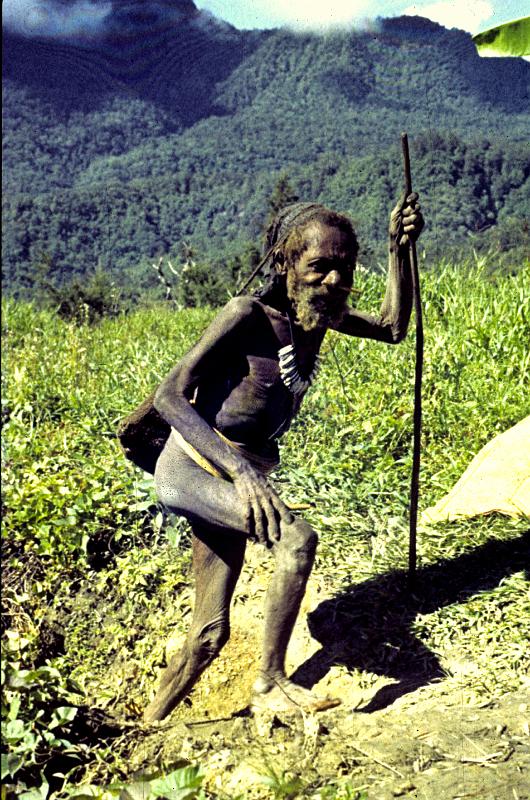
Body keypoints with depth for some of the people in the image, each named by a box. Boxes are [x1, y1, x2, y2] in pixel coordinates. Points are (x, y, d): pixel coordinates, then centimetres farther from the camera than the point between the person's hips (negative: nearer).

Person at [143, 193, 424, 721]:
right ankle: (270, 686, -13)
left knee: (209, 637, 11)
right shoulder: (247, 314, -18)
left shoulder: (318, 313, 2)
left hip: (232, 478, 8)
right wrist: (241, 470, -35)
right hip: (191, 467, -8)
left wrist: (398, 248, 3)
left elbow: (392, 328, 16)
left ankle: (151, 725, 29)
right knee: (296, 540, -29)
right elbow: (171, 396, -23)